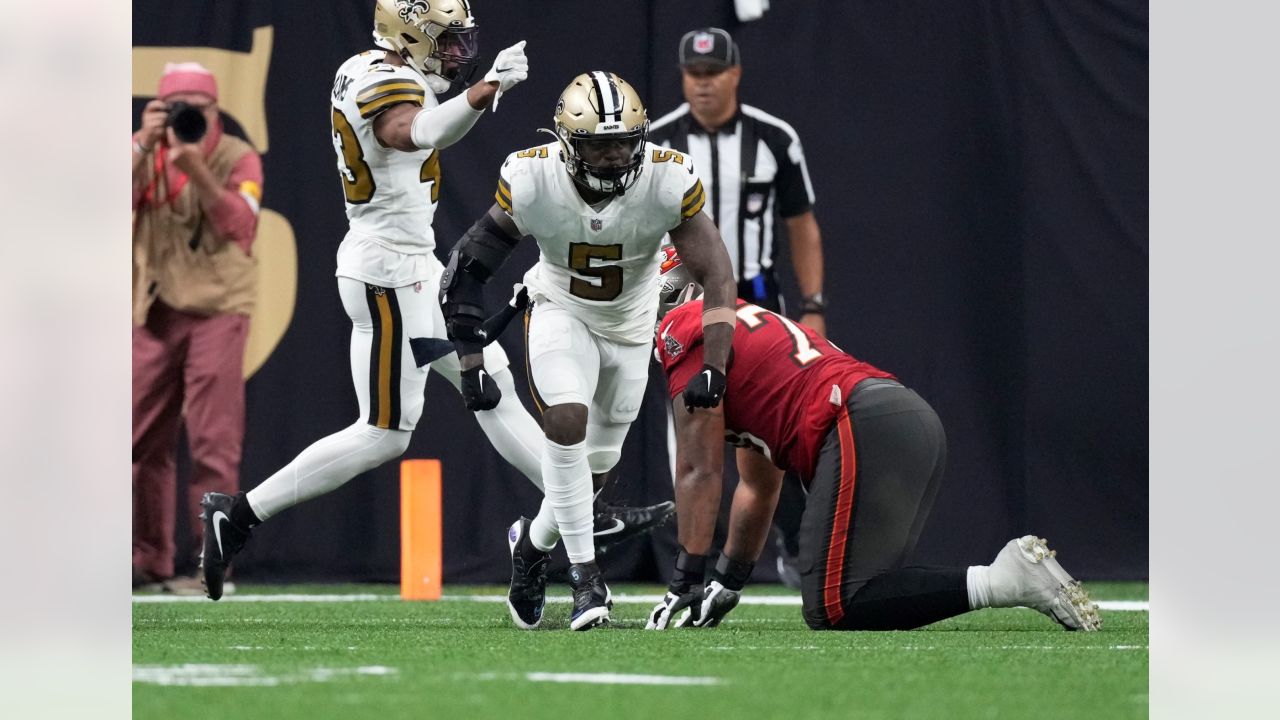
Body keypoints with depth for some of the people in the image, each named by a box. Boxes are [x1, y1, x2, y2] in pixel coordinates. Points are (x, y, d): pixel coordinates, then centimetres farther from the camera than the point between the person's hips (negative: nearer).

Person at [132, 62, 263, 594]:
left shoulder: (238, 159, -3)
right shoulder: (143, 152, 5)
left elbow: (240, 225, -18)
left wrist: (196, 169, -29)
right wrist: (144, 145, -22)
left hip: (217, 309, -4)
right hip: (154, 311, 4)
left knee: (213, 440, -9)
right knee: (145, 439, 7)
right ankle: (149, 558, 17)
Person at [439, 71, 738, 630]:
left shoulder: (669, 181, -30)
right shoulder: (532, 180, -29)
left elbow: (717, 278, -26)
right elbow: (466, 269, -19)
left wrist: (712, 368, -37)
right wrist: (472, 366, -23)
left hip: (631, 324, 2)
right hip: (560, 310, -2)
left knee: (597, 462, 9)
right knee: (567, 421, -26)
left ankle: (534, 542, 39)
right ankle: (584, 575, -17)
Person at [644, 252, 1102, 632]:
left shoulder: (685, 331, 6)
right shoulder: (748, 326, 34)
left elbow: (700, 471, 1)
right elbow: (760, 486, 38)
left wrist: (686, 582, 5)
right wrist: (727, 582, 39)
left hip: (864, 426, -9)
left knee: (832, 610, -12)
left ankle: (997, 582, -21)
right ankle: (1014, 570, -1)